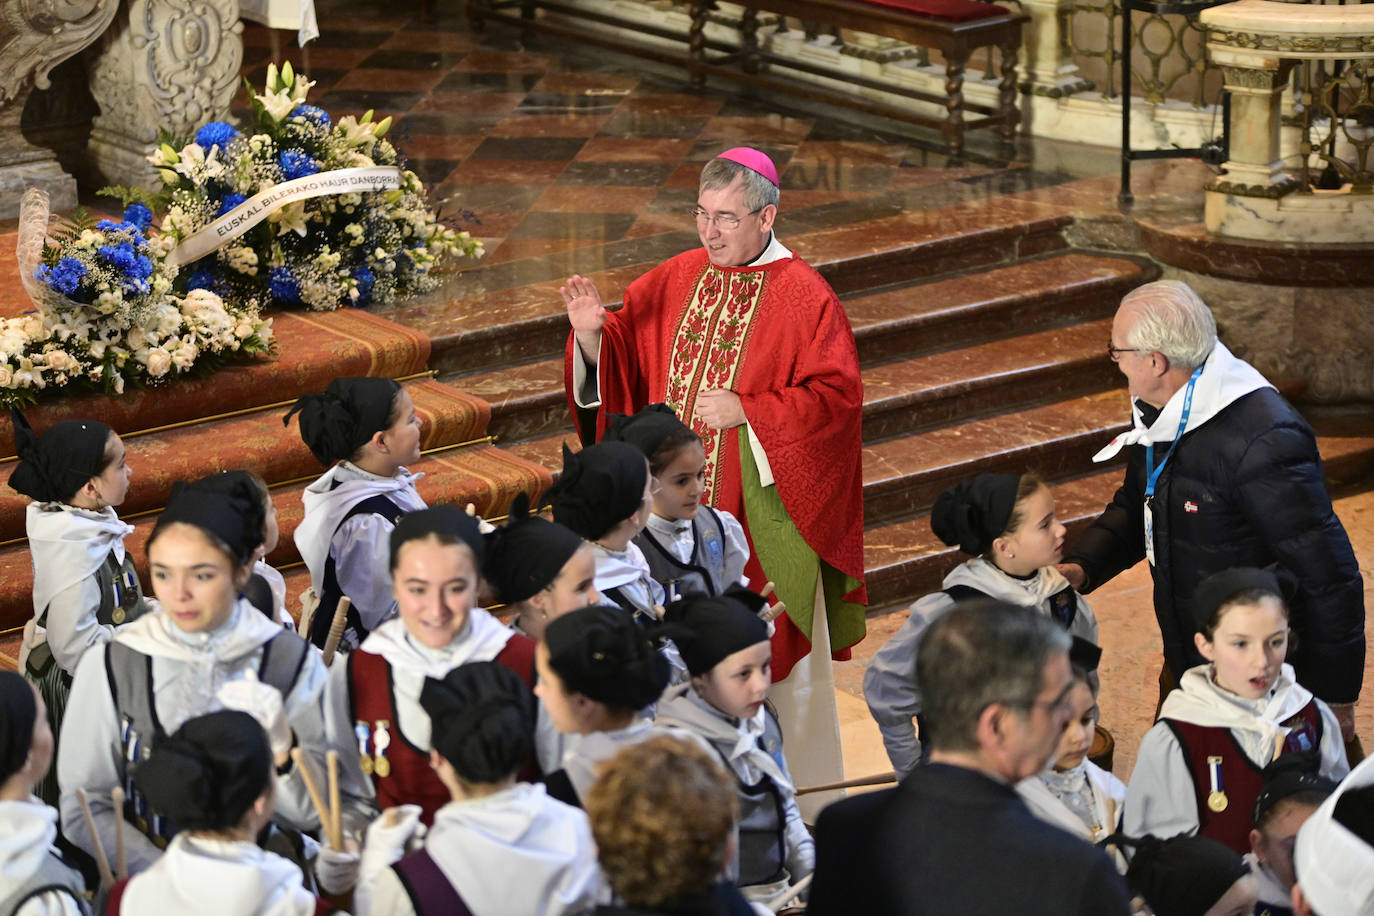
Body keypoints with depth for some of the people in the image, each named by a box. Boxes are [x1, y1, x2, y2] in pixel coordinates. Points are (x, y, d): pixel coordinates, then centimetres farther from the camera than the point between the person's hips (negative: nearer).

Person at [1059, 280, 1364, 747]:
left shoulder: (1265, 442, -29)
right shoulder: (1158, 414, 0)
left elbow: (1329, 577, -24)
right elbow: (1135, 506, 18)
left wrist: (1335, 702, -18)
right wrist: (1081, 567, -2)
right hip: (1185, 664, 9)